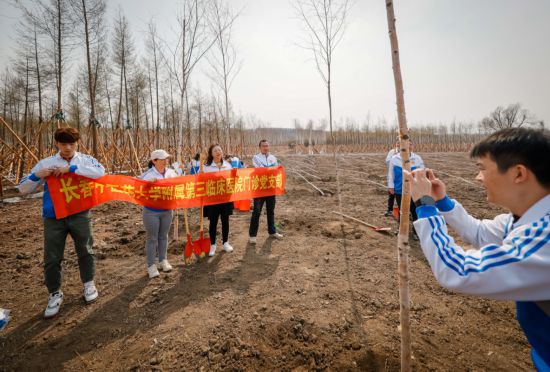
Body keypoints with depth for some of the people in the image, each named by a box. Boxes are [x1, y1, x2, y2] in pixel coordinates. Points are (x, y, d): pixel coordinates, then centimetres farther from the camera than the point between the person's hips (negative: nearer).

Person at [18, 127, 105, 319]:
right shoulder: (46, 163, 3)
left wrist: (71, 168, -24)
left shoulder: (85, 160, 1)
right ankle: (55, 294, 27)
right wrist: (37, 176, -13)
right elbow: (23, 189, 7)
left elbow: (100, 172, -22)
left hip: (80, 214, -1)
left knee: (85, 251, 13)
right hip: (53, 217, 1)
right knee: (52, 258, 7)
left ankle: (89, 284, 34)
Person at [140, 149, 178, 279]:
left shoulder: (171, 172, 1)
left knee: (164, 236, 17)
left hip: (167, 210, 4)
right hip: (151, 211, -4)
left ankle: (163, 260, 33)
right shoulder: (148, 175, -12)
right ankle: (151, 265, 19)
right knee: (152, 238, 5)